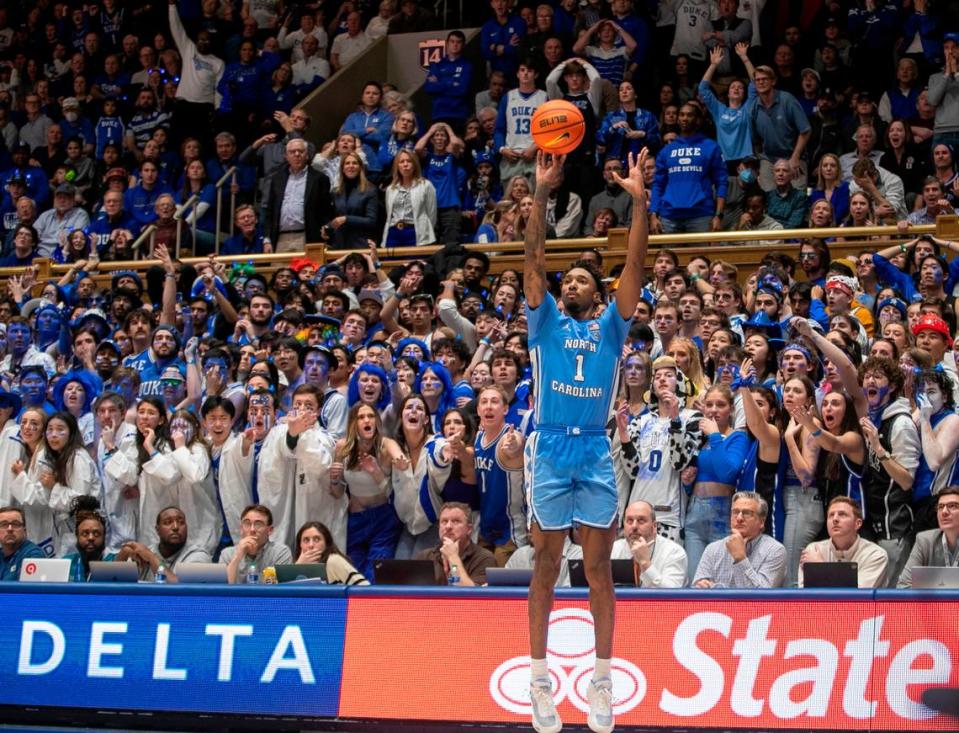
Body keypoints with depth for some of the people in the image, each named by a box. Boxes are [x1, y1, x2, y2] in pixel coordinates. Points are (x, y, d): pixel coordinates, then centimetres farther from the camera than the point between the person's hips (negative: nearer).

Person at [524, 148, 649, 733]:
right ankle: (540, 679, 8)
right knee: (547, 566, 3)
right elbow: (535, 259, -1)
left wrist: (639, 202, -9)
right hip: (550, 449, -1)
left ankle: (602, 679, 7)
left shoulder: (611, 328, 11)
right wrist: (543, 193, -12)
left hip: (597, 452, 1)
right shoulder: (546, 323, 9)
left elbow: (635, 266, 1)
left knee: (600, 568, 3)